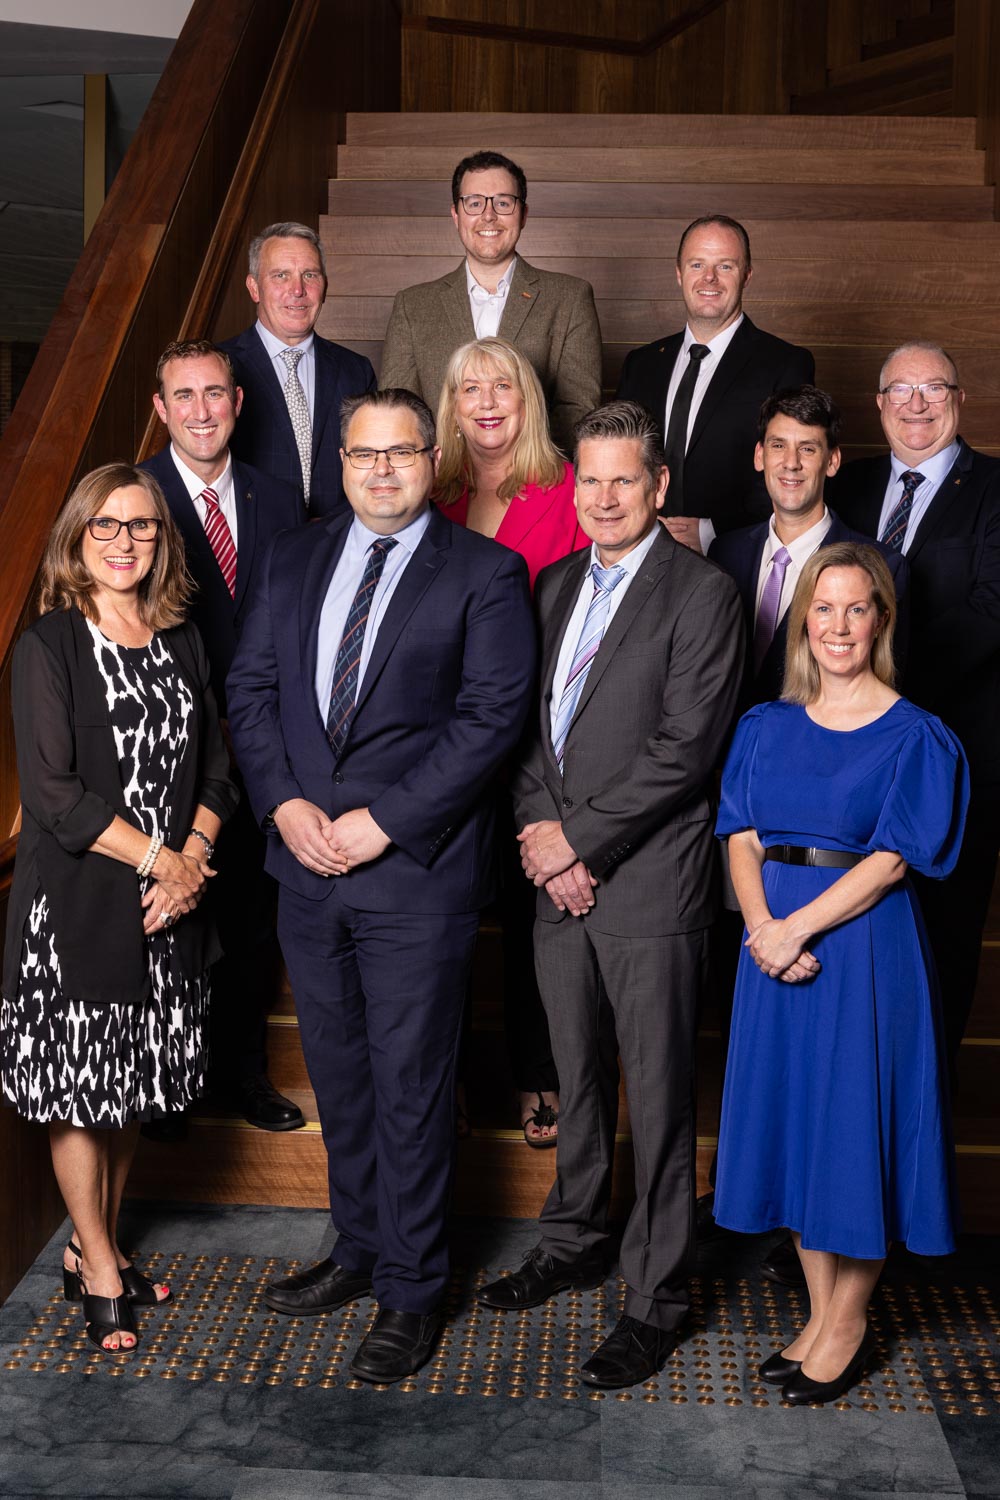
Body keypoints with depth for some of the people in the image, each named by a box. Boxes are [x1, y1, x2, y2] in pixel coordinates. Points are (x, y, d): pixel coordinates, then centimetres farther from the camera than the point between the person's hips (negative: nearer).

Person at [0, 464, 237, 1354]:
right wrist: (157, 857, -14)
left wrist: (192, 862, -8)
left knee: (136, 1089, 13)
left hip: (170, 904, 5)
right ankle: (98, 1272, 22)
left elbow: (213, 769, 8)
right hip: (78, 904, -5)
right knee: (79, 1095, 5)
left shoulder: (183, 642, 9)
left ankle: (98, 1248, 31)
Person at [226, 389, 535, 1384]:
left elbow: (491, 714, -11)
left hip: (416, 870, -5)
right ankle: (358, 1251, 35)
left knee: (411, 1087, 4)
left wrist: (382, 821, -16)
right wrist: (285, 803, -7)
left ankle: (411, 1292, 20)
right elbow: (251, 688, 9)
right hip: (305, 860, 5)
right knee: (338, 1076, 17)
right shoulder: (293, 562, 12)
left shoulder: (484, 573, -4)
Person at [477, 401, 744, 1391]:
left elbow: (685, 747, -15)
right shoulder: (556, 587, 13)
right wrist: (543, 840, -3)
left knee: (658, 1103, 3)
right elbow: (529, 724, 11)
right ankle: (574, 1241, 37)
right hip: (558, 883, 6)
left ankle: (655, 1298, 17)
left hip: (650, 889, -6)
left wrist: (579, 838, -14)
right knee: (576, 1080, 19)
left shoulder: (702, 595, -8)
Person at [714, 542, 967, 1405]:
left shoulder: (915, 737, -4)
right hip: (776, 942, 5)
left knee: (853, 1123, 2)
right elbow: (743, 841, 4)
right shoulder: (766, 727, 9)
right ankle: (820, 1315, 26)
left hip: (863, 943, -4)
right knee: (791, 1123, 10)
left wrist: (798, 928, -18)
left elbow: (889, 861, -11)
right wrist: (762, 927, -13)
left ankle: (849, 1326, 20)